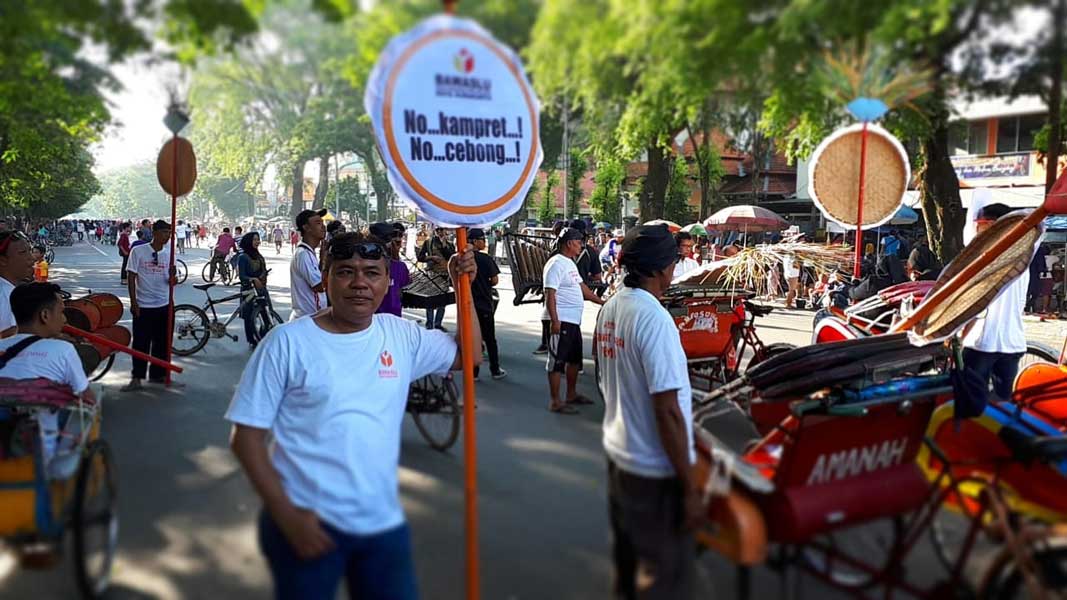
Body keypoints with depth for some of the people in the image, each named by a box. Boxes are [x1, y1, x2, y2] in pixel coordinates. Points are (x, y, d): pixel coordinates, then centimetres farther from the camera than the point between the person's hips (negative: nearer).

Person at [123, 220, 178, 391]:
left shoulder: (169, 253, 5)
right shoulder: (138, 251, -5)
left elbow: (170, 281, 8)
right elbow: (131, 277, -4)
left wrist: (172, 279, -17)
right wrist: (133, 302, -9)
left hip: (164, 305, 4)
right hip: (143, 306, -4)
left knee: (162, 342, 9)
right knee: (141, 343, -2)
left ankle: (157, 374, 21)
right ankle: (137, 378, 4)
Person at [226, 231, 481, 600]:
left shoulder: (402, 335, 3)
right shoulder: (287, 342, -9)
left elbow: (468, 356, 15)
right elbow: (246, 436, -7)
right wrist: (286, 515, -15)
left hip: (383, 522, 4)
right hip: (307, 524, -3)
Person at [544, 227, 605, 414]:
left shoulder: (570, 263, 16)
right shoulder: (556, 264, -15)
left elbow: (581, 287, 24)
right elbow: (550, 294, -20)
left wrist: (601, 302, 22)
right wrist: (554, 321, -25)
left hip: (574, 321, 10)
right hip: (561, 322, -10)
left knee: (574, 359, 19)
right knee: (557, 361, -3)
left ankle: (571, 394, 32)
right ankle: (555, 401, 3)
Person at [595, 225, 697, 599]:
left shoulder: (609, 308, 1)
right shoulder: (654, 318, -24)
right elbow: (667, 411, -25)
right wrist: (689, 487, -19)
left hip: (617, 451, 8)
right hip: (655, 468, -8)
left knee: (627, 553, 25)